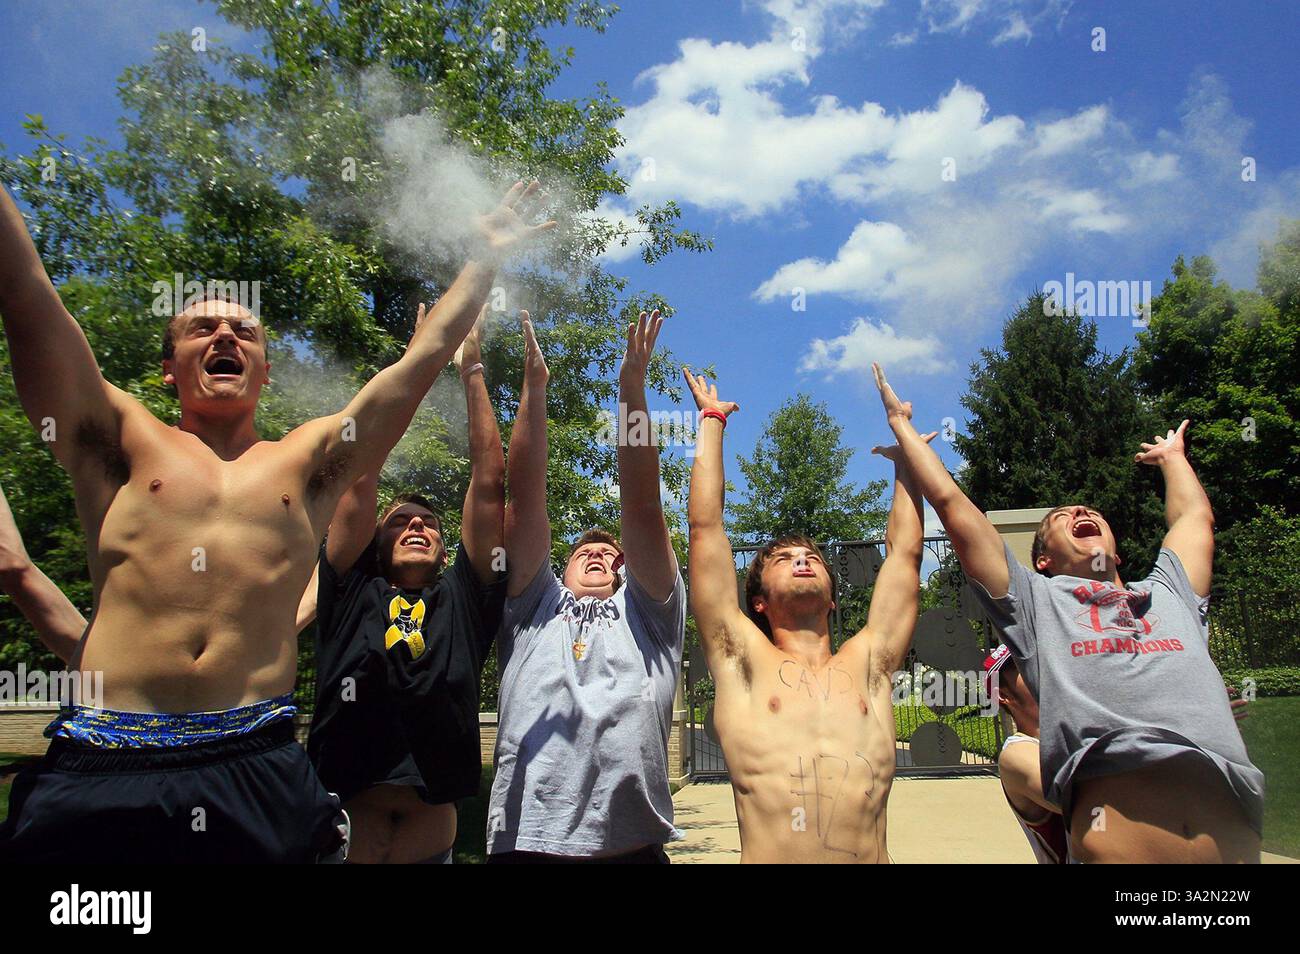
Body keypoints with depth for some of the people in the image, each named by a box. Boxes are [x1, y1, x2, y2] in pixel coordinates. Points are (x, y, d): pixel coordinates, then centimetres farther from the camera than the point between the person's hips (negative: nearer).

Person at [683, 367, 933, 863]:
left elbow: (904, 550, 21)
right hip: (769, 855, -2)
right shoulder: (743, 663, 10)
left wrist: (904, 450, 31)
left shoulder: (866, 666, 16)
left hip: (872, 855, 3)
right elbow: (706, 527, 9)